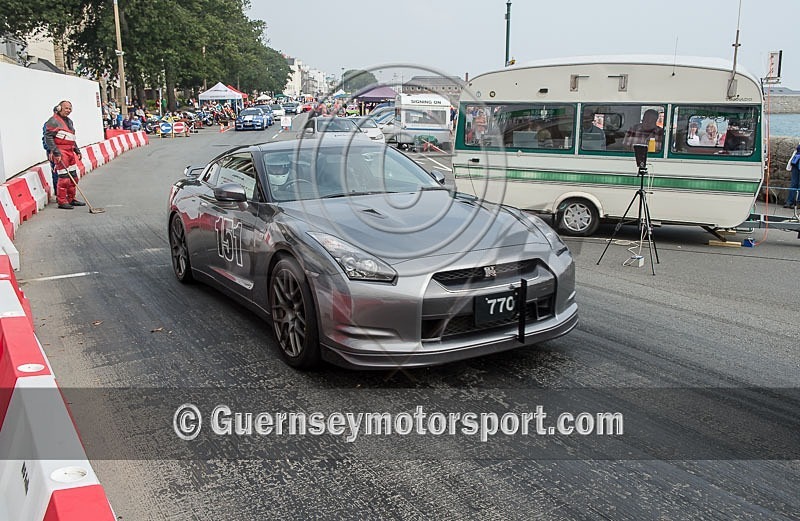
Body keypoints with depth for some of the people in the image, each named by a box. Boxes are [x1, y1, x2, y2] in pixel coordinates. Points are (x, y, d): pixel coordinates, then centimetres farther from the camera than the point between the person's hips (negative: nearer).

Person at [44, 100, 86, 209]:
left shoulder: (69, 121, 19)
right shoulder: (53, 121, -8)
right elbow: (48, 137, -14)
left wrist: (77, 151, 20)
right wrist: (56, 153, -20)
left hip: (70, 151, 9)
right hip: (60, 152, -9)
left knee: (73, 176, 12)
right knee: (64, 177, -10)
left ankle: (71, 199, 23)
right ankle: (61, 201, -4)